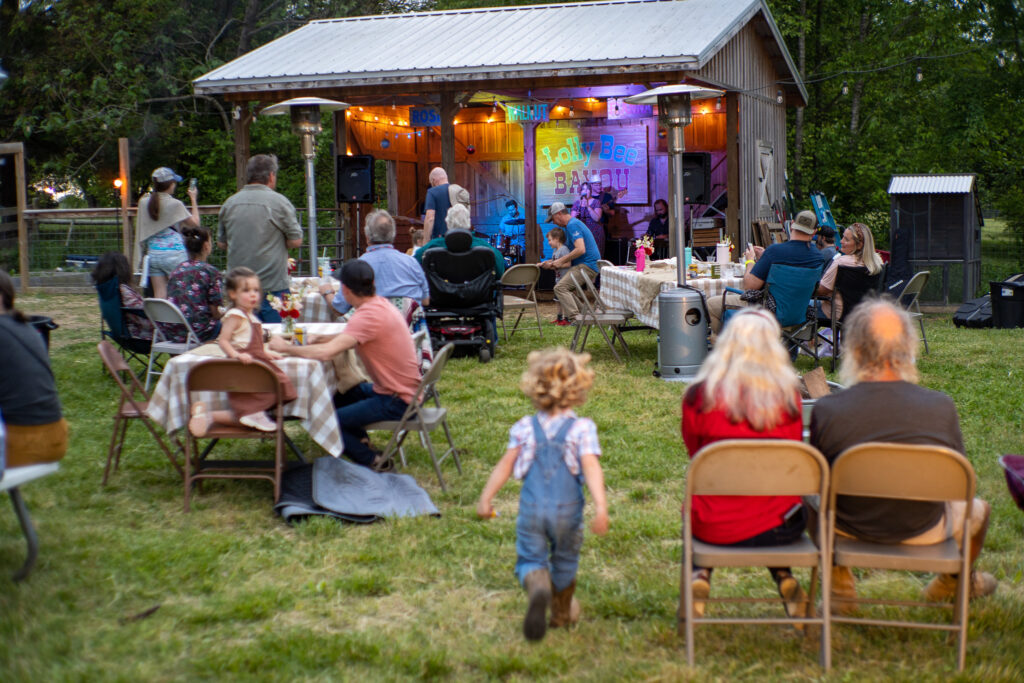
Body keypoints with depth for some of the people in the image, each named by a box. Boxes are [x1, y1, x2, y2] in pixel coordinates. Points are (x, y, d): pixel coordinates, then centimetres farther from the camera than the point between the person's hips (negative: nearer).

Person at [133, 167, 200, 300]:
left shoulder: (144, 202, 3)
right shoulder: (175, 204, -9)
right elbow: (195, 223, 1)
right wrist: (193, 199, 13)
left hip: (153, 253, 4)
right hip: (174, 253, -4)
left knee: (159, 295, 3)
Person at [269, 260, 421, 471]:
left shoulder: (369, 316, -25)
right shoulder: (381, 304, 5)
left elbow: (325, 353, -32)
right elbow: (350, 336, 17)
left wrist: (285, 348, -18)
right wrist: (321, 340, -1)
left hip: (397, 401, -10)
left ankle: (376, 462, 2)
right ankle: (362, 445, 25)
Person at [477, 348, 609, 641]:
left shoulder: (525, 428, 1)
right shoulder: (582, 428, -6)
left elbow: (505, 465, 0)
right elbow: (591, 468, -16)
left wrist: (486, 497, 6)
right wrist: (601, 506, -22)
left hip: (532, 508, 0)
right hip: (567, 509, 0)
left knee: (529, 559, 8)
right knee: (565, 560, 21)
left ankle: (538, 585, -26)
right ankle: (562, 612, 38)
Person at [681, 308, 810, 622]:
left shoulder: (698, 395, -10)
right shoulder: (788, 396, -9)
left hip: (712, 527, -1)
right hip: (775, 528, 1)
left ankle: (700, 574, 14)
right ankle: (783, 577, 22)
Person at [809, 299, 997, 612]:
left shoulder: (826, 410, -24)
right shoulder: (941, 407, -23)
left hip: (850, 528, 0)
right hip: (922, 532, 0)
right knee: (978, 508, 33)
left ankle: (839, 588, 43)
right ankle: (955, 582, 58)